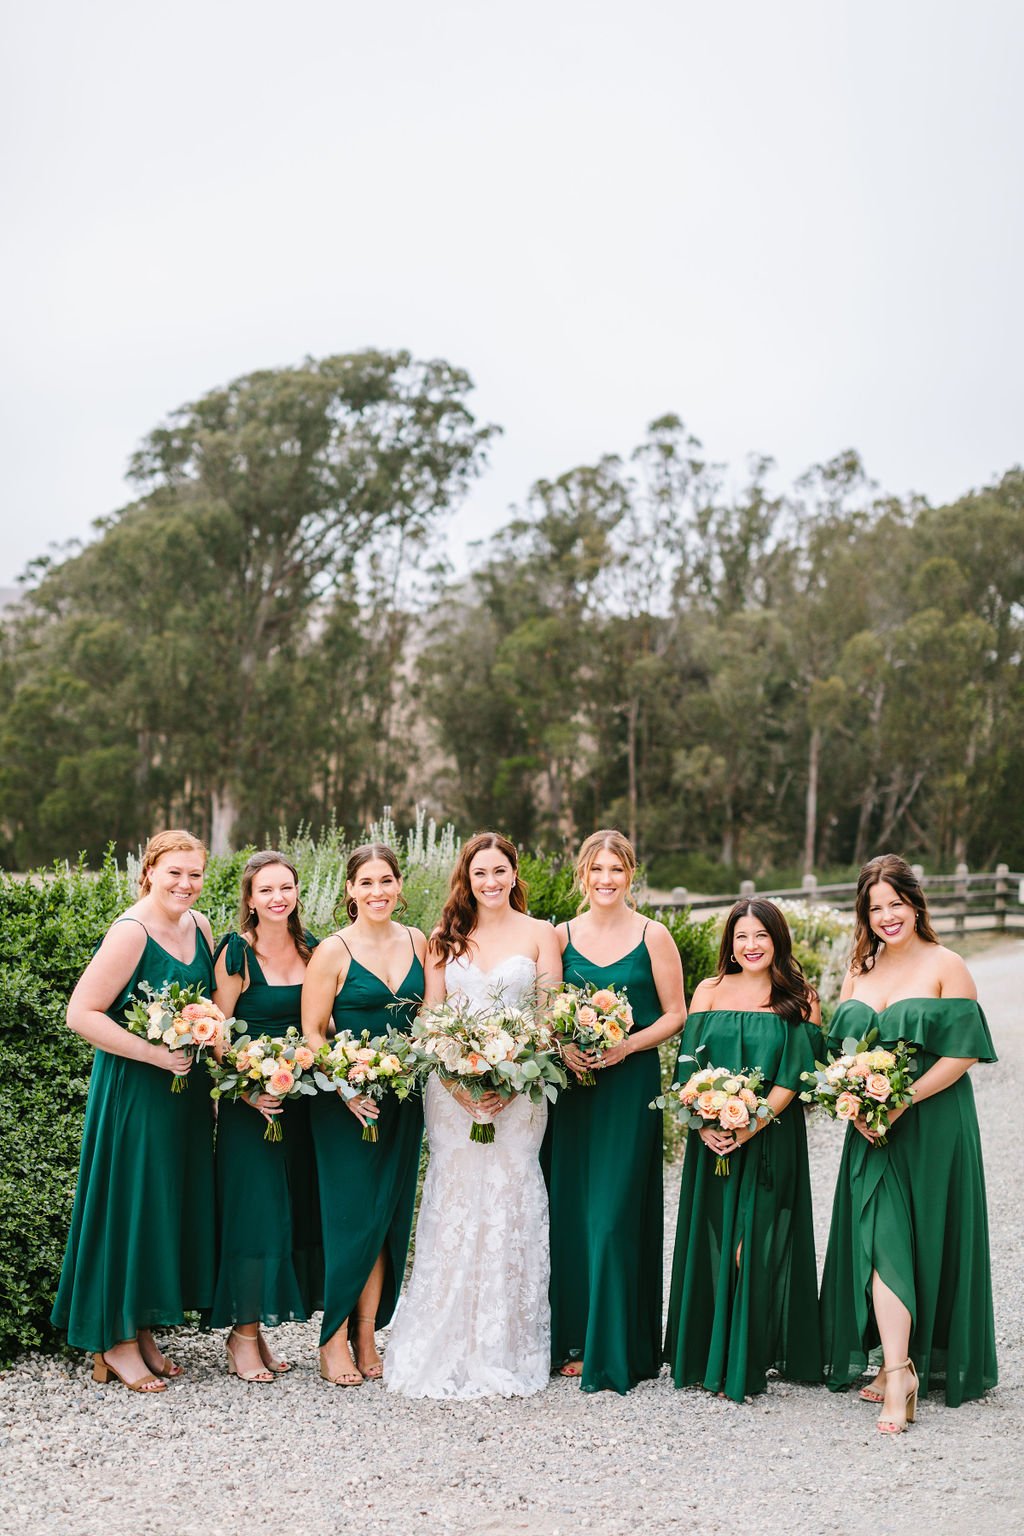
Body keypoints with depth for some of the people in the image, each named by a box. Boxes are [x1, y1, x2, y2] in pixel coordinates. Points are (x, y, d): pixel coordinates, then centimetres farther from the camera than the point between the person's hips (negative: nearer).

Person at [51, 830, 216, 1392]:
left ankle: (144, 1330, 25)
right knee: (130, 1206, -1)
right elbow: (82, 1013, -20)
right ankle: (115, 1340, 13)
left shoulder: (199, 926, 7)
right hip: (133, 1090, -7)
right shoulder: (130, 933, -16)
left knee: (173, 1206, 12)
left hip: (187, 1093, 7)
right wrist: (156, 1054, -21)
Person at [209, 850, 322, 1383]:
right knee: (253, 1211, -4)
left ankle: (257, 1331, 21)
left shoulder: (311, 949, 7)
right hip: (249, 1102, -5)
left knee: (297, 1212, 8)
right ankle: (243, 1335, 10)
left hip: (302, 1099, 6)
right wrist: (247, 1089, -19)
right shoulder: (236, 953, -8)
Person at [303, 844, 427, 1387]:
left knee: (390, 1216, 8)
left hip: (404, 1098, 5)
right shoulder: (333, 951, -7)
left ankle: (367, 1336, 18)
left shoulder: (416, 941, 7)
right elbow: (311, 1032, -8)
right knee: (352, 1216, -3)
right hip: (347, 1101, -5)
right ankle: (333, 1341, 10)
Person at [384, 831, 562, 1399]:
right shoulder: (446, 938, 11)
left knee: (510, 1206, -3)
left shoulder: (539, 935, 6)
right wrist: (457, 1084, -9)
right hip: (452, 1087, 1)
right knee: (454, 1206, -1)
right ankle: (448, 1348, 8)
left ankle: (506, 1350, 6)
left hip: (518, 1090, -1)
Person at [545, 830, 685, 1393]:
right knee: (570, 1211, 5)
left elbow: (675, 1015, 0)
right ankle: (574, 1338, 17)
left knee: (615, 1213, -4)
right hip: (572, 1082, 3)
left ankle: (612, 1351, 5)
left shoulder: (653, 936, -1)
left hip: (630, 1084, -3)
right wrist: (562, 1046, -8)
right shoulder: (562, 936, 8)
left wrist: (625, 1046, -14)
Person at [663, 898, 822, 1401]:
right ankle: (705, 1355, 16)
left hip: (772, 1137, -2)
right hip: (712, 1138, 2)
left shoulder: (800, 999, 2)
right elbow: (689, 1064, 3)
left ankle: (747, 1361, 6)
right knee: (710, 1240, 5)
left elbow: (795, 1074, -6)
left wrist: (753, 1124, -17)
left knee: (759, 1243, -2)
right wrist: (703, 1123, -12)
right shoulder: (710, 991, 8)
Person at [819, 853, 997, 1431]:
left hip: (932, 1126, -4)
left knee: (928, 1242, -1)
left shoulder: (945, 966, -5)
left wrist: (903, 1100, -18)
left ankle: (933, 1363, 8)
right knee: (881, 1241, -4)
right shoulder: (859, 971, 12)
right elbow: (839, 1052, 14)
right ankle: (900, 1374, -1)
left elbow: (964, 1053, -10)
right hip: (871, 1129, 4)